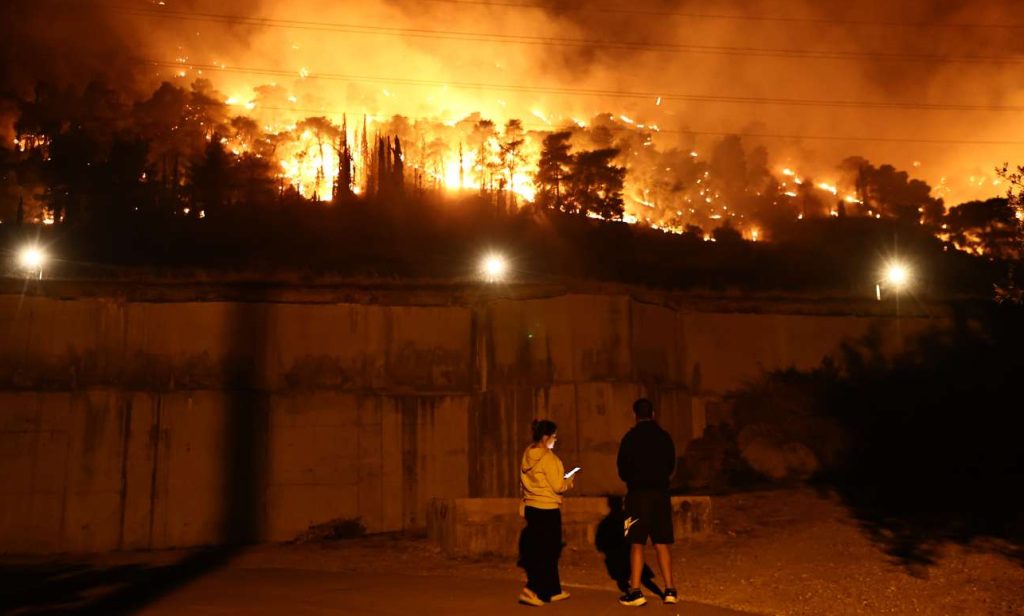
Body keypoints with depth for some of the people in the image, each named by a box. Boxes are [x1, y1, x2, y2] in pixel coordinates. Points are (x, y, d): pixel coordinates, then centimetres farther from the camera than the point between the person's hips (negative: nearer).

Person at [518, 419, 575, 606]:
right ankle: (531, 591, -8)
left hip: (531, 507, 8)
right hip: (547, 509, -8)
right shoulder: (547, 457, -17)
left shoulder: (528, 455, 7)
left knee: (544, 550, 16)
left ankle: (553, 591, 25)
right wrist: (568, 482, 4)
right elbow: (557, 486, -15)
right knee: (547, 552, -1)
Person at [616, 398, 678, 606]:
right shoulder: (664, 437, 2)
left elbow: (622, 469, -3)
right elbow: (671, 466, 10)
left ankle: (635, 592, 0)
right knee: (662, 544, 10)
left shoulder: (630, 437, -9)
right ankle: (670, 590, 10)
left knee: (637, 544, 1)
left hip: (638, 493, -3)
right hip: (660, 493, 4)